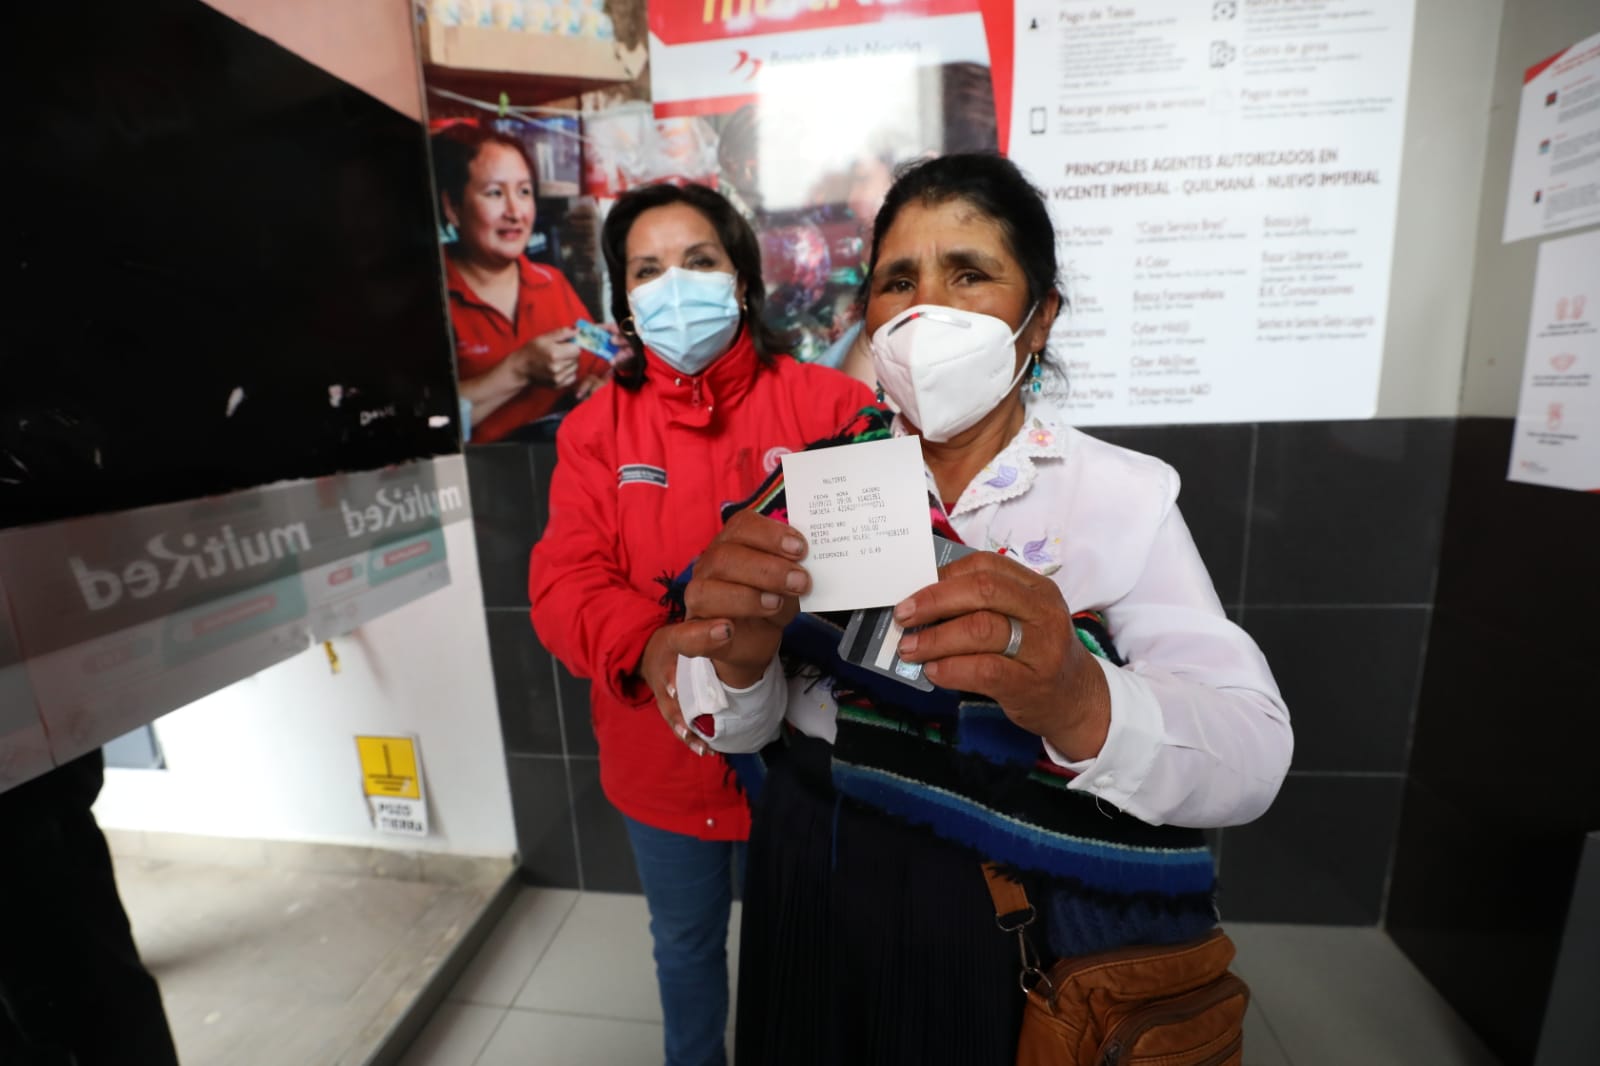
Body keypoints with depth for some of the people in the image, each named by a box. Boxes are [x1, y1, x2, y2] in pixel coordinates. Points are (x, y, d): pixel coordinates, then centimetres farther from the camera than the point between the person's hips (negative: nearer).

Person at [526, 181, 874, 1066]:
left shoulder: (827, 404, -10)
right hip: (660, 761, 3)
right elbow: (563, 579, -11)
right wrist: (652, 645, -32)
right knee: (685, 944, 29)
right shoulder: (596, 427, -3)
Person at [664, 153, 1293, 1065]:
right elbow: (740, 727, -8)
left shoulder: (1121, 496, -10)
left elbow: (1252, 754, -18)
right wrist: (738, 661, -31)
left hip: (1044, 932, -1)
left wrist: (1082, 704, -38)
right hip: (813, 896, 3)